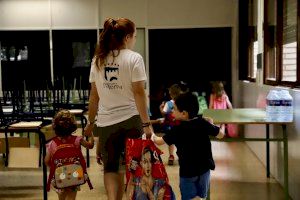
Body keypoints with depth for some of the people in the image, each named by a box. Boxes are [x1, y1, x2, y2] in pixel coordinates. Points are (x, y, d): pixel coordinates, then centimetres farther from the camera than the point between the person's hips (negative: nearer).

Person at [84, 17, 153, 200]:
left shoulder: (98, 59, 6)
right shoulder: (134, 58, -7)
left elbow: (94, 95, 7)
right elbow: (139, 93, -12)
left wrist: (91, 121, 16)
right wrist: (147, 123, -9)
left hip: (106, 122, 3)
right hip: (130, 119, -3)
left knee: (110, 167, 13)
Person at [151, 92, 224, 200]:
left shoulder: (177, 130, -18)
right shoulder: (203, 123, -9)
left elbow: (159, 141, -8)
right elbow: (221, 135, 4)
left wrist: (152, 136, 13)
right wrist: (211, 124, 20)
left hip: (187, 171, -4)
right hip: (205, 168, 4)